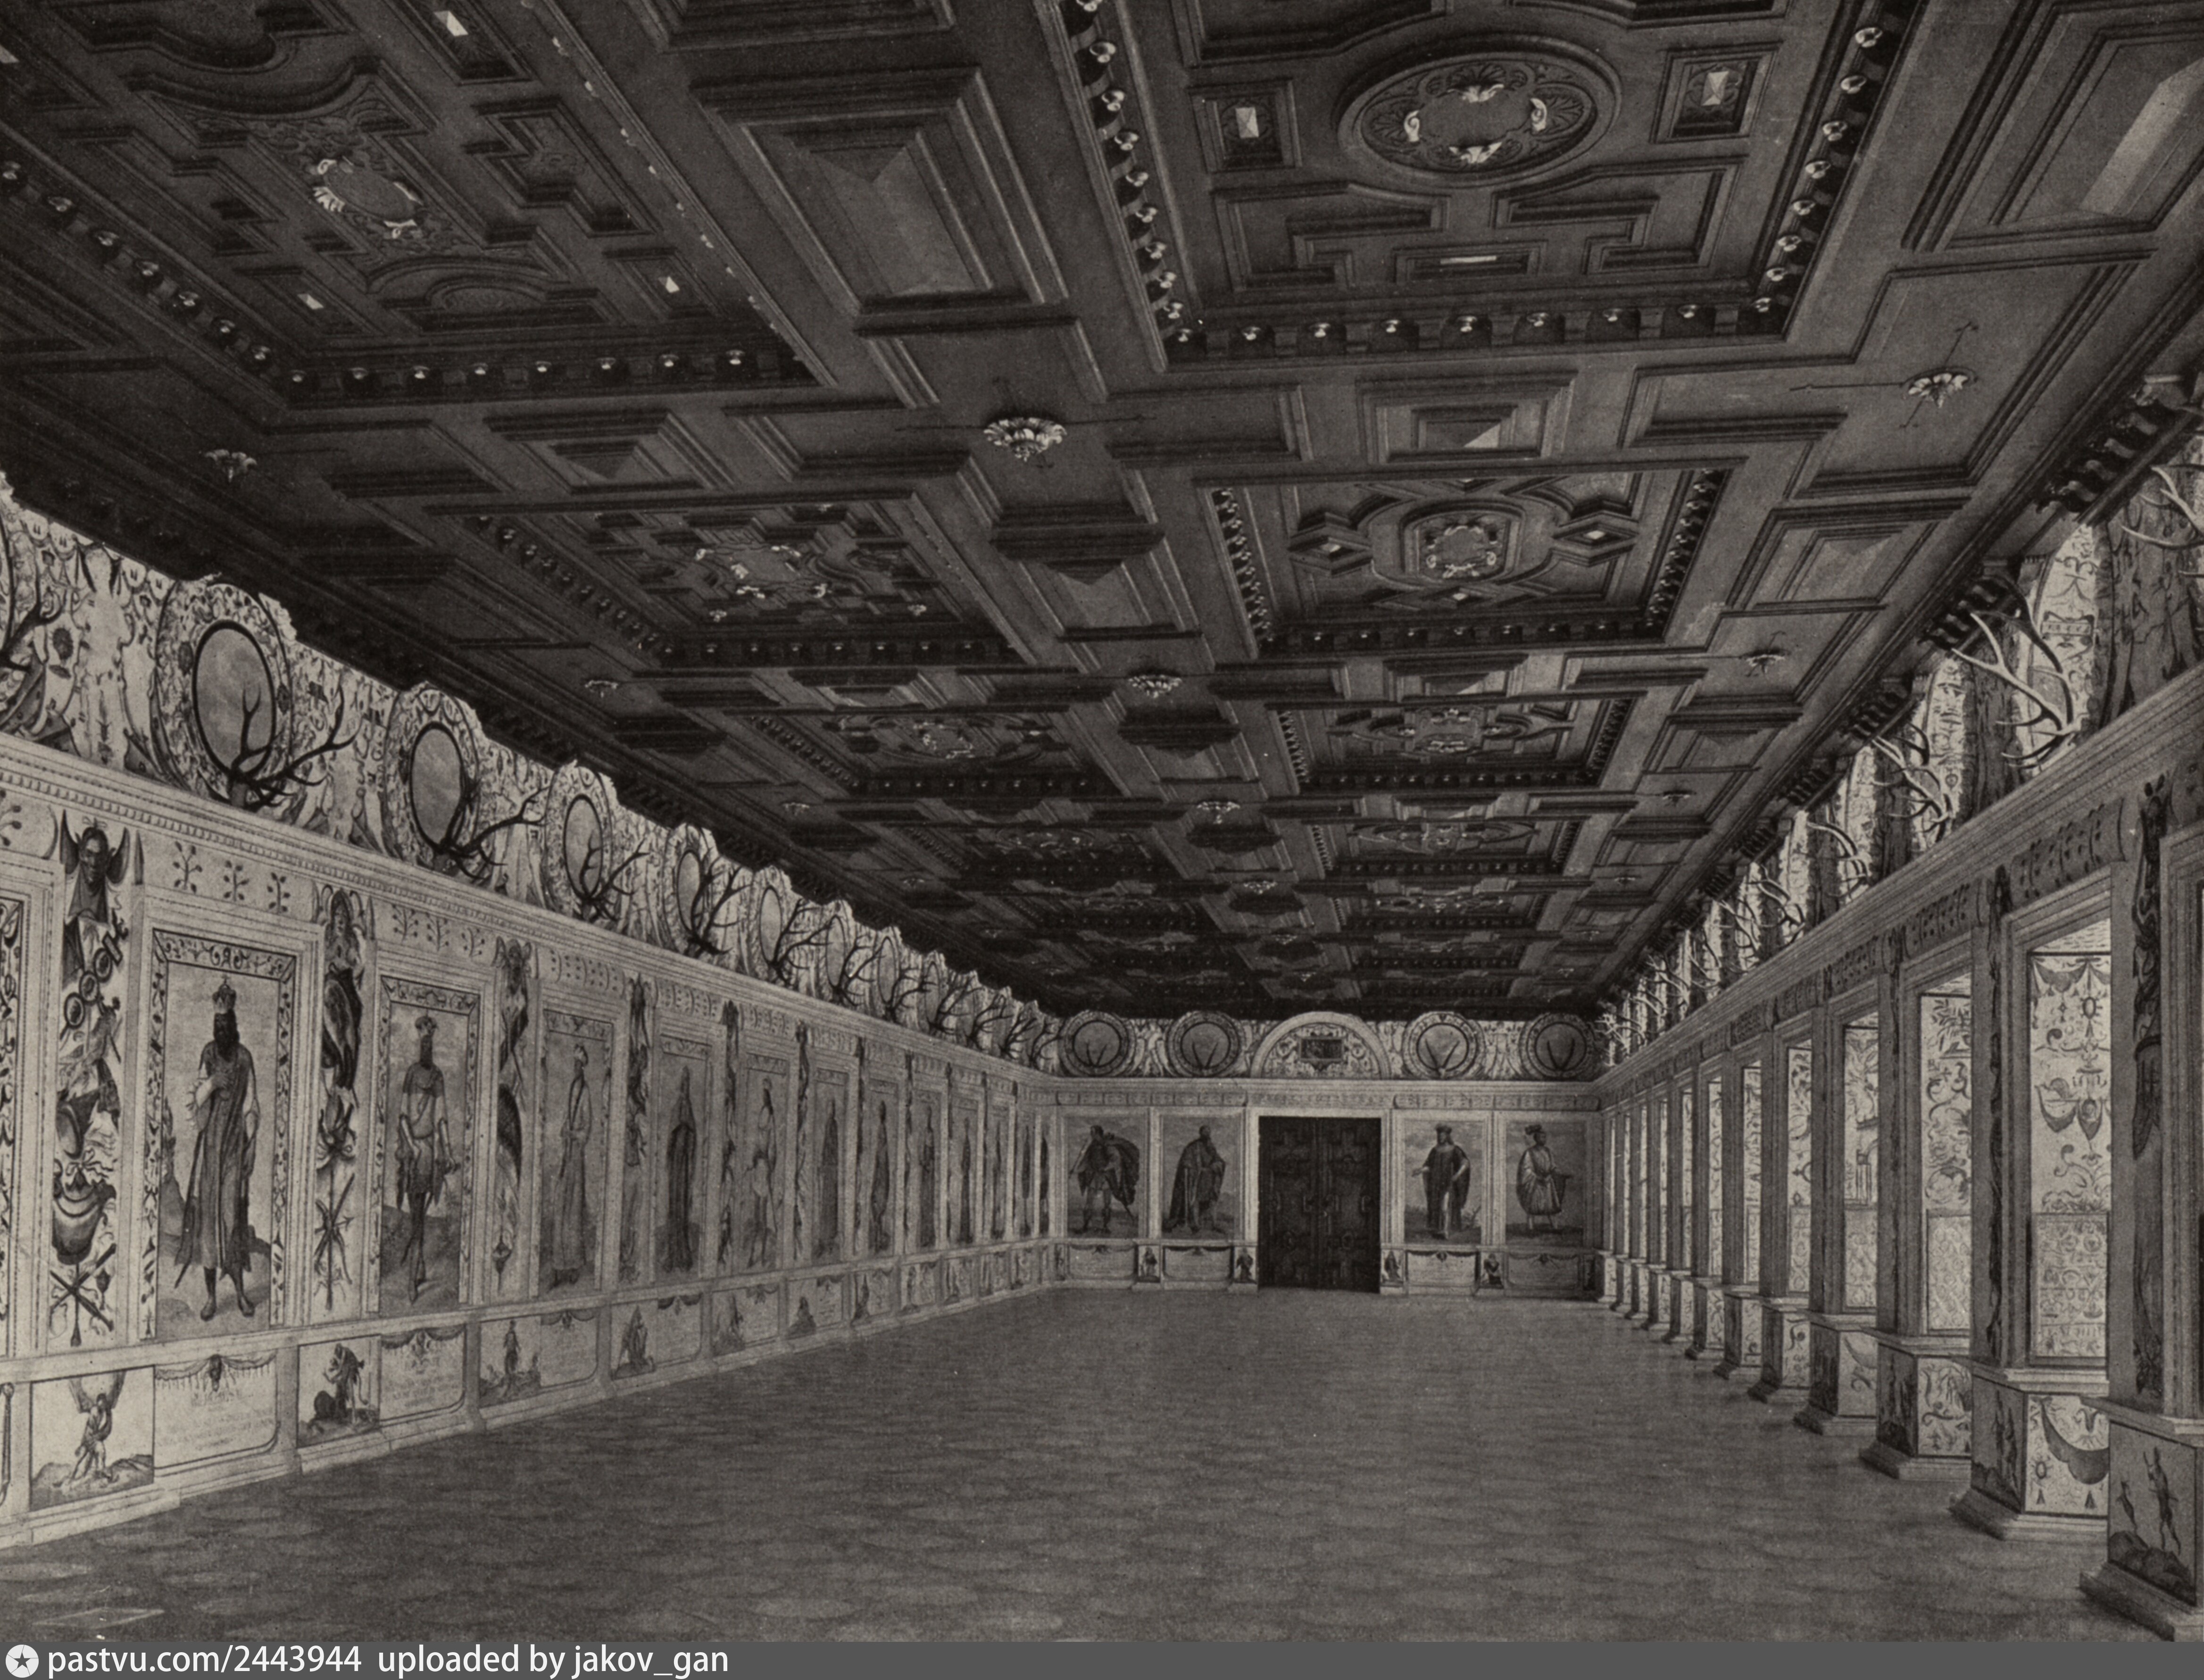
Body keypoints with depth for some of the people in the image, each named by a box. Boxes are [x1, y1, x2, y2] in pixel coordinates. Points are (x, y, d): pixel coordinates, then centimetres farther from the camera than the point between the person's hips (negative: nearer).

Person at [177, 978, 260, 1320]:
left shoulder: (244, 1057, 1)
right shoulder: (208, 1054, 8)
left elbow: (251, 1107, 1)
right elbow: (197, 1102, 8)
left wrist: (249, 1146, -5)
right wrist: (210, 1084, -13)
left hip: (235, 1141, -2)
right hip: (210, 1142, 2)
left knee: (233, 1210, -6)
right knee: (206, 1207, -1)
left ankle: (240, 1291, 1)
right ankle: (210, 1294, 4)